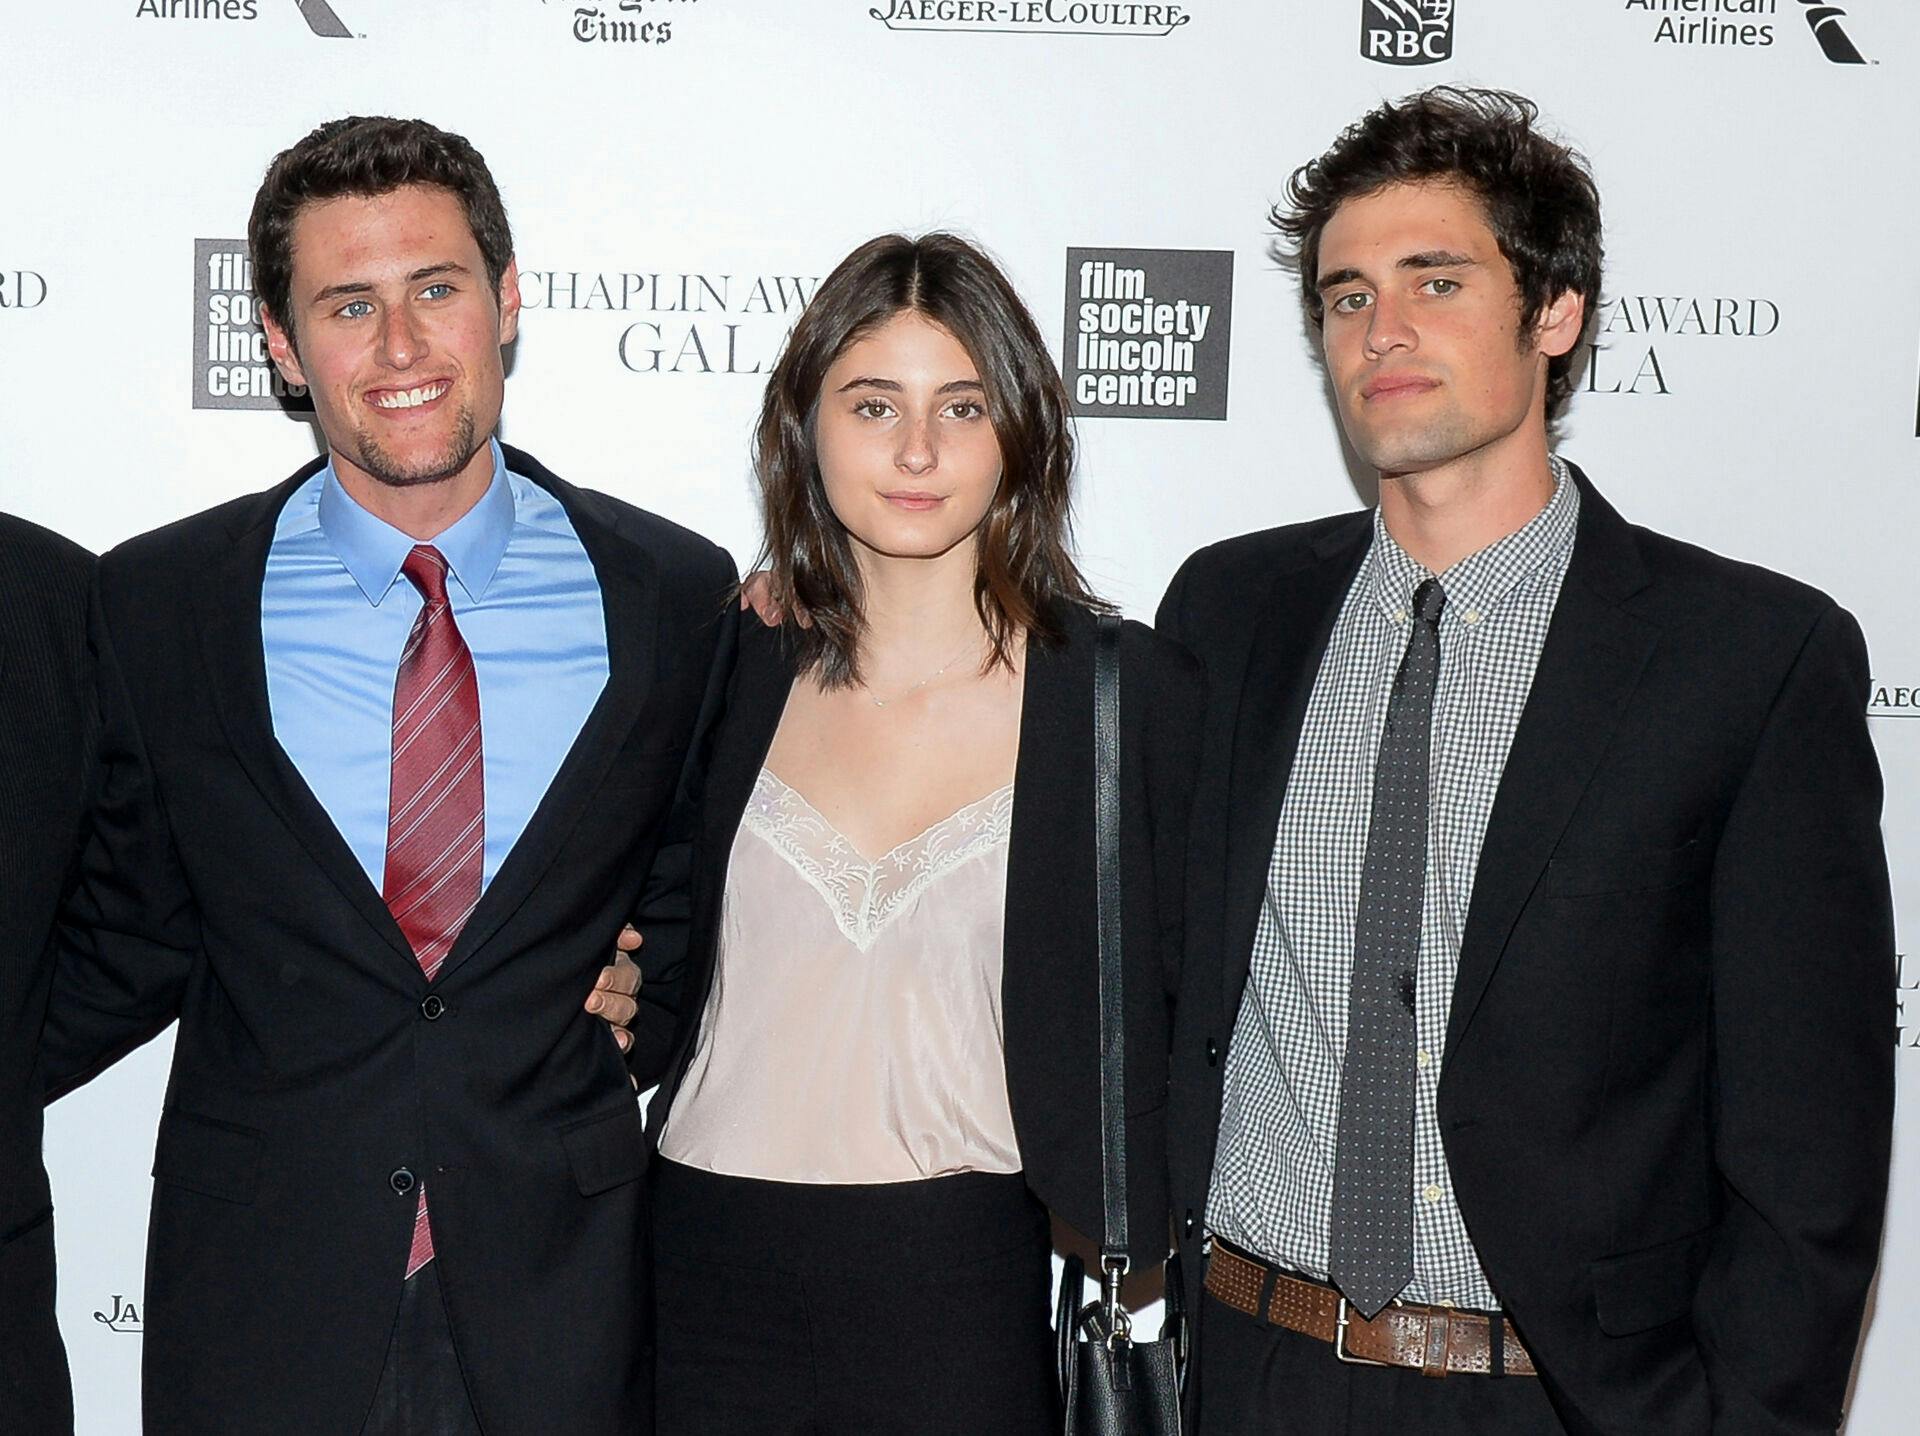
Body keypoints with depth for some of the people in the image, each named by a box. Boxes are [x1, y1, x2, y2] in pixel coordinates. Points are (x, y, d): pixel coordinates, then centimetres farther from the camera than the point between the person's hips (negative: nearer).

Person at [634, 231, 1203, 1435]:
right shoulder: (734, 669, 3)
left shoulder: (1131, 689, -4)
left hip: (959, 1290, -2)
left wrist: (1127, 1233, -5)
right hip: (708, 1276, 2)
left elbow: (1175, 1007, 1)